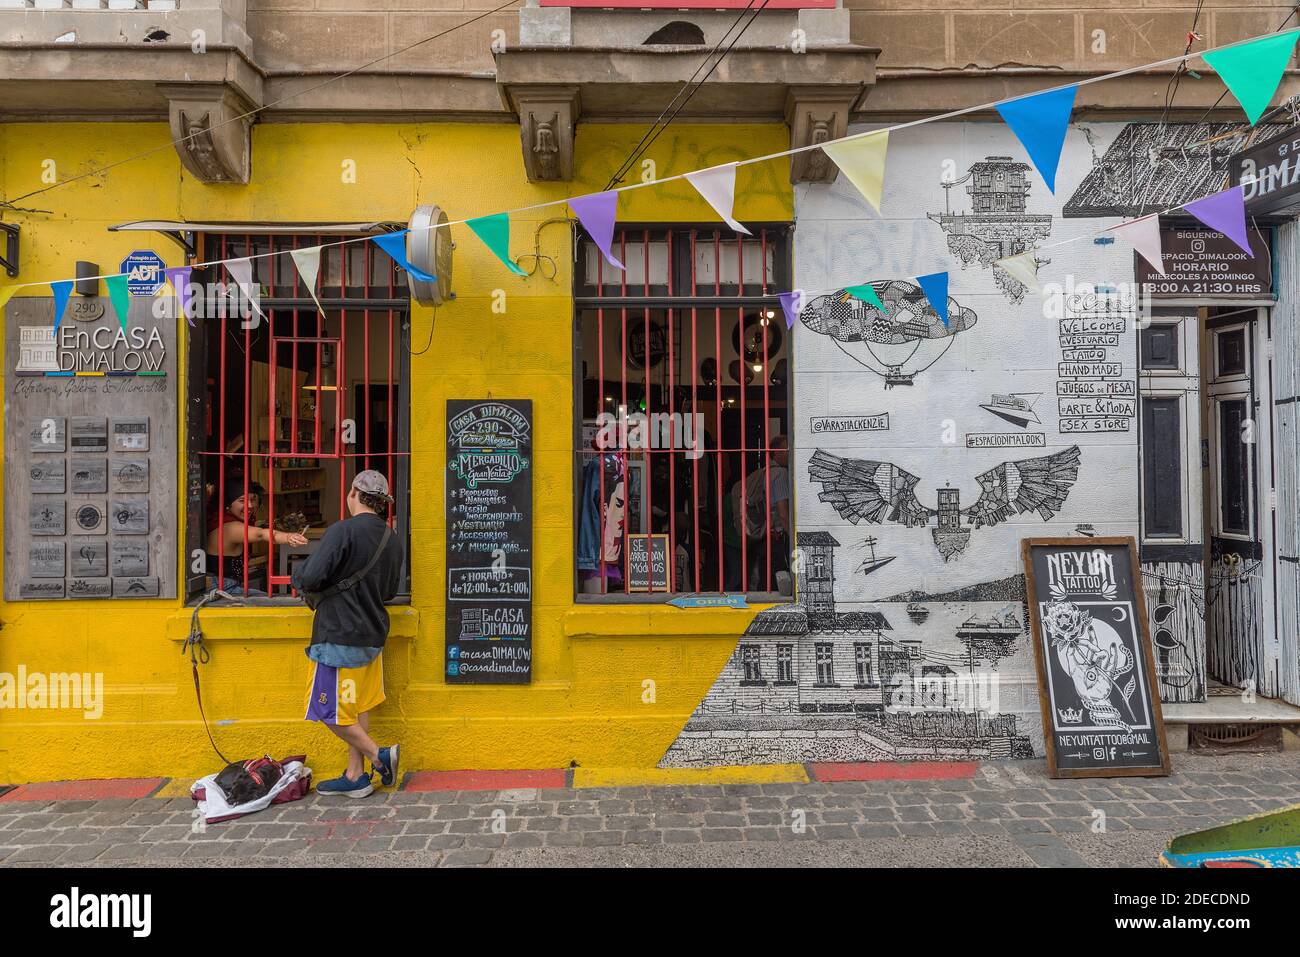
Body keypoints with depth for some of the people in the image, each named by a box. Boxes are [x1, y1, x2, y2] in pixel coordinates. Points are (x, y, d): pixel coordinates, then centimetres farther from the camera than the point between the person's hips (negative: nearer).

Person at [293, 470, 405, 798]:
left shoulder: (342, 531, -16)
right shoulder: (391, 541, 7)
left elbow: (310, 578, -21)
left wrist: (298, 576, 1)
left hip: (339, 635, -8)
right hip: (373, 635, 8)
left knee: (330, 710, 3)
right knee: (358, 708, 15)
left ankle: (379, 756, 4)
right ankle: (355, 777, 21)